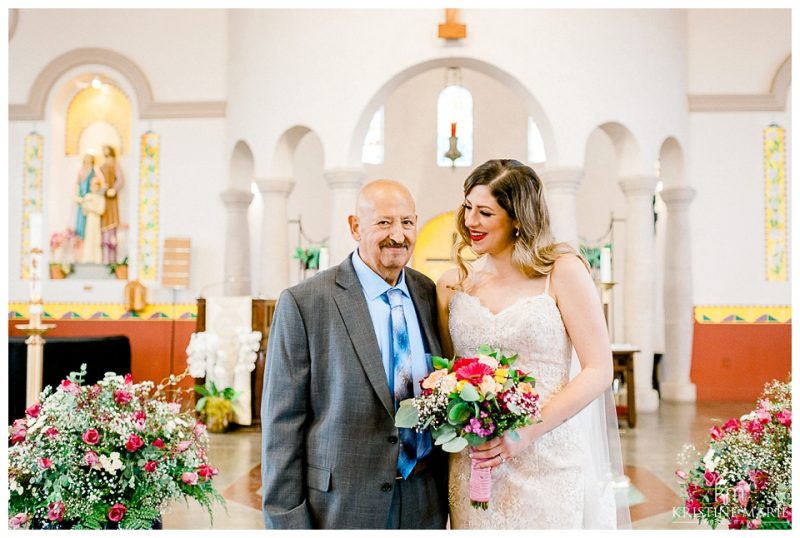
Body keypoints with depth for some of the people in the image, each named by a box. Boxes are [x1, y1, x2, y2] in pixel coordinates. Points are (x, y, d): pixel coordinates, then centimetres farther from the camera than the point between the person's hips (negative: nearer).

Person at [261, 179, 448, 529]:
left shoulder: (431, 295, 3)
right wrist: (285, 520, -10)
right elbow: (282, 422, -9)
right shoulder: (303, 303, -10)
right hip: (340, 506, -4)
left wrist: (447, 488, 4)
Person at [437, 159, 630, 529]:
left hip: (551, 462, -3)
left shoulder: (561, 272, -4)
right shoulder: (452, 284, 6)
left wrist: (527, 432, -16)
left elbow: (599, 371, -8)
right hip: (474, 465, 3)